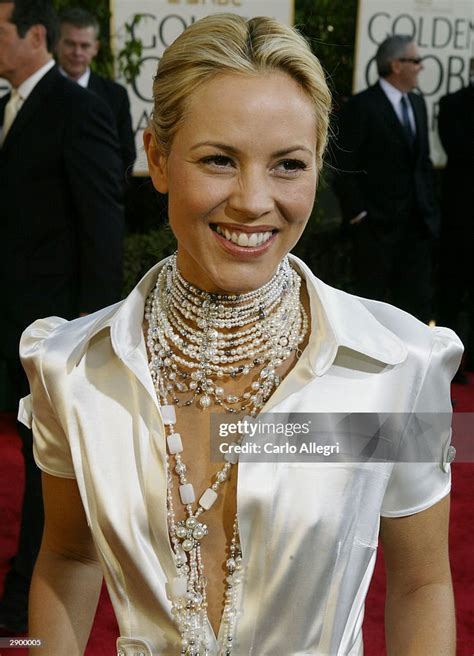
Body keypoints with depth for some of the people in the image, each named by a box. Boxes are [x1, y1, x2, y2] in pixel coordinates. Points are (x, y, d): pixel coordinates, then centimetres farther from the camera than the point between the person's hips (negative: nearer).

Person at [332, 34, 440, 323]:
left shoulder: (417, 103, 12)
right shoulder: (361, 106, -11)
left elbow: (424, 159, 16)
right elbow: (344, 166, -12)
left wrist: (430, 206, 10)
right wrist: (356, 212, -14)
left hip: (418, 221, 7)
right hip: (376, 223, -7)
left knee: (418, 299, 11)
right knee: (372, 297, 6)